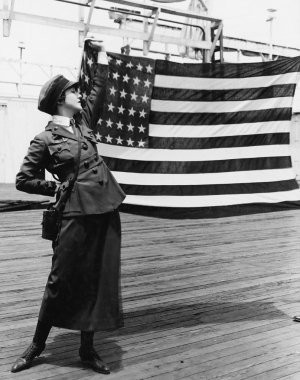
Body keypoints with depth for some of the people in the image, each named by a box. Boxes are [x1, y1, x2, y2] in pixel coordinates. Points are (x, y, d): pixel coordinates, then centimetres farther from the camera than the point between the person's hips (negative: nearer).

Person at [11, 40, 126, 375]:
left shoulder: (83, 122, 13)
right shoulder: (45, 140, -3)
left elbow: (98, 91, 23)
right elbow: (23, 180, 2)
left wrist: (101, 55, 25)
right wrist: (57, 188, 1)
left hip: (106, 211, 6)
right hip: (76, 214, -6)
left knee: (100, 280, 8)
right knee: (62, 280, 1)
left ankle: (88, 349, 20)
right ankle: (37, 345, 20)